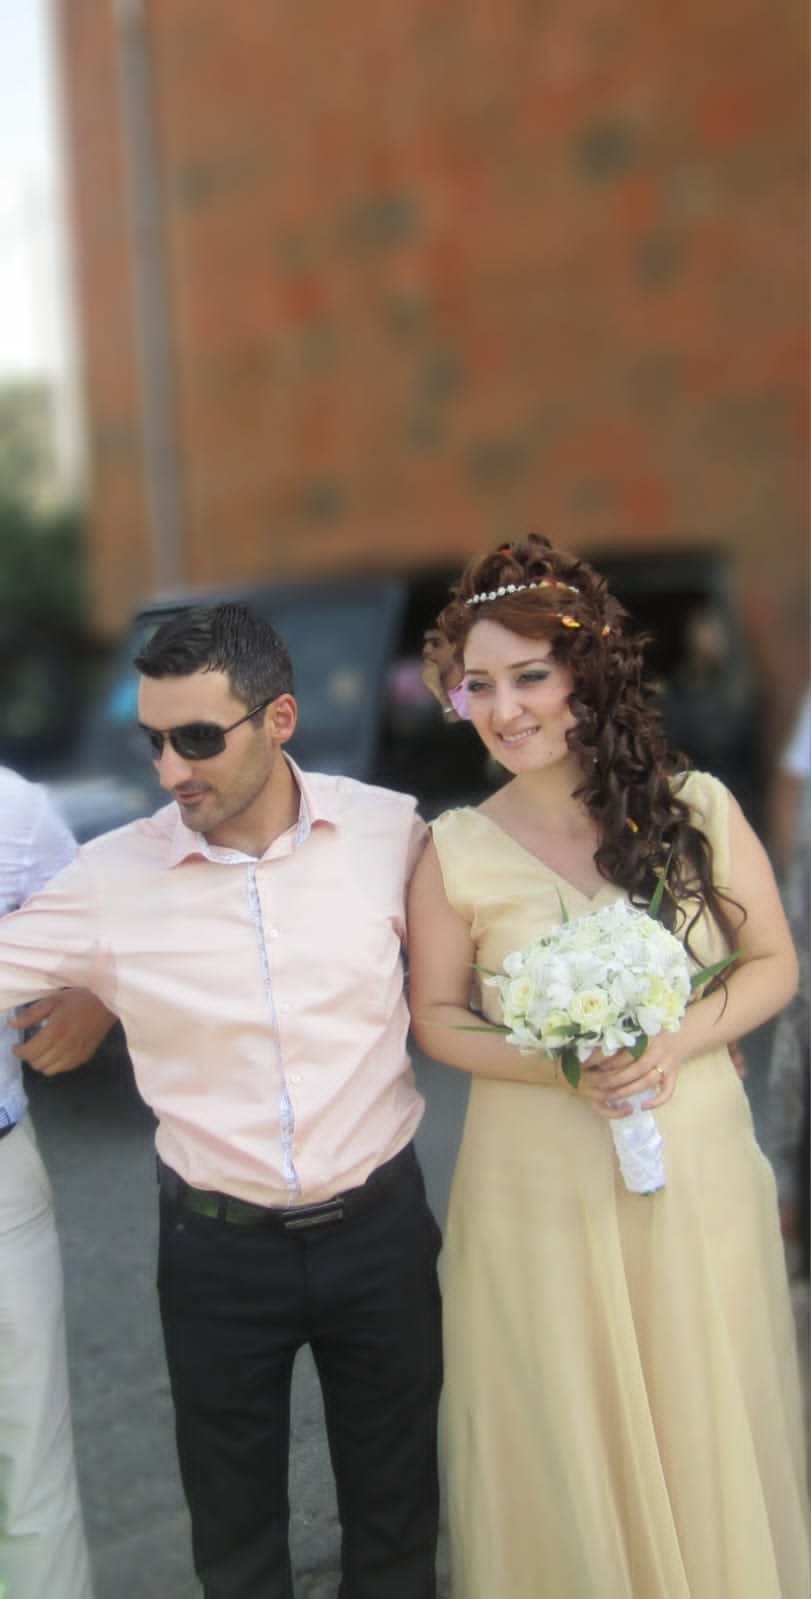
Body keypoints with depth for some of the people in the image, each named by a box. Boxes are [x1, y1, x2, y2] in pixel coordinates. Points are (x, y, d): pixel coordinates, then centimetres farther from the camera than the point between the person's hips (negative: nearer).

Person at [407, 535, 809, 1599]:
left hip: (699, 1168, 1)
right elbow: (436, 1018, -1)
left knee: (708, 1428, 17)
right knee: (564, 1438, 14)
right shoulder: (456, 851, -8)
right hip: (540, 1186, -1)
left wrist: (676, 1044, -17)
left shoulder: (696, 808, -7)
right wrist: (559, 1069, -17)